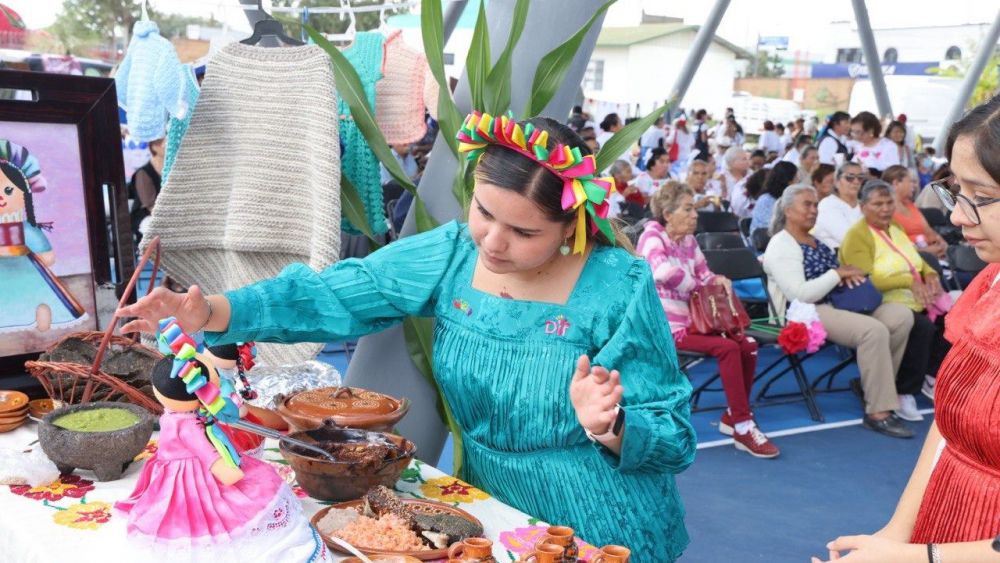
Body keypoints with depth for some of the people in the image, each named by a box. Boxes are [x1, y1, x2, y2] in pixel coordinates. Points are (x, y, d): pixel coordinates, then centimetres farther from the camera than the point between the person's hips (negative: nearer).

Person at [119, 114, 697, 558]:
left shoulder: (621, 289, -20)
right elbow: (333, 295, -10)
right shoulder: (451, 255, -8)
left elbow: (674, 439, -15)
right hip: (487, 516, 4)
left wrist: (607, 426, -36)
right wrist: (211, 312, -23)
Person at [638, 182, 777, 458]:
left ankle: (733, 416, 7)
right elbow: (663, 272, -30)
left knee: (748, 344, -9)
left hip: (693, 319, 8)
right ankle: (743, 428, -15)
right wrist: (699, 286, -18)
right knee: (728, 348, -24)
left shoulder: (689, 240, 14)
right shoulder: (652, 236, -10)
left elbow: (704, 275, 20)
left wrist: (717, 280, -5)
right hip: (667, 326, -8)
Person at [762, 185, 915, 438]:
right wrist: (837, 274, -14)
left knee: (901, 315, -7)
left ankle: (875, 383, 3)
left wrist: (846, 275, 0)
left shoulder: (817, 241, 18)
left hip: (836, 303, 9)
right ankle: (878, 412, -21)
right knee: (874, 330, -29)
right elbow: (800, 295, -21)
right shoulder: (781, 246, -11)